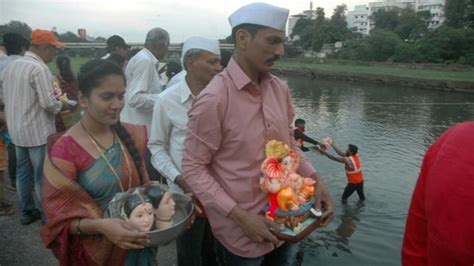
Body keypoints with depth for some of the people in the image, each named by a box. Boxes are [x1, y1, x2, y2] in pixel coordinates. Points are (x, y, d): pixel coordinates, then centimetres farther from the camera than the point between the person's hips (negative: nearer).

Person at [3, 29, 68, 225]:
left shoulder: (11, 66, 8)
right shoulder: (39, 69, -18)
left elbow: (8, 98, 14)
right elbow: (48, 104, -23)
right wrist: (62, 105, -4)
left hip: (17, 130, 8)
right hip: (38, 132, -8)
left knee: (23, 173, 16)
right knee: (43, 176, 3)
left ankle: (27, 212, 29)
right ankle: (47, 215, 16)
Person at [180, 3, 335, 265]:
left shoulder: (280, 89, -1)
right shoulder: (213, 98, -20)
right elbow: (192, 169, -15)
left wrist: (315, 179, -5)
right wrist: (239, 216, -20)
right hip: (241, 233, -5)